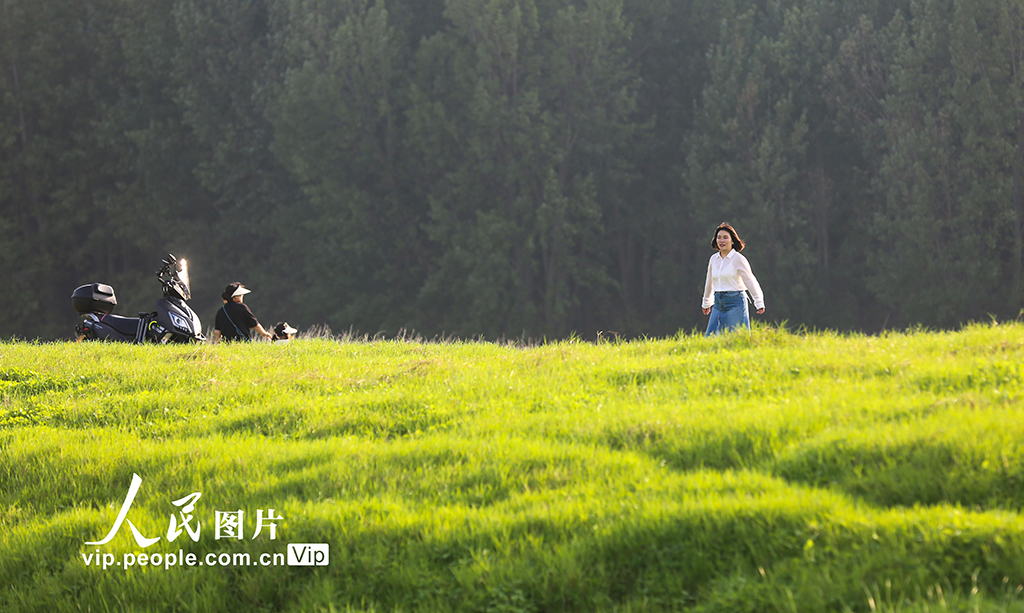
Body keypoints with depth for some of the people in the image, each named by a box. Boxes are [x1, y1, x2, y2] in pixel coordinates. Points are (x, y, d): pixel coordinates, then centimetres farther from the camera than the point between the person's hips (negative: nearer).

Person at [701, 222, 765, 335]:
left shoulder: (738, 259, -6)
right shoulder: (714, 259, 11)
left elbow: (750, 281, -6)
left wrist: (759, 303, -8)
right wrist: (706, 303, 32)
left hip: (735, 302, -6)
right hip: (718, 303, 6)